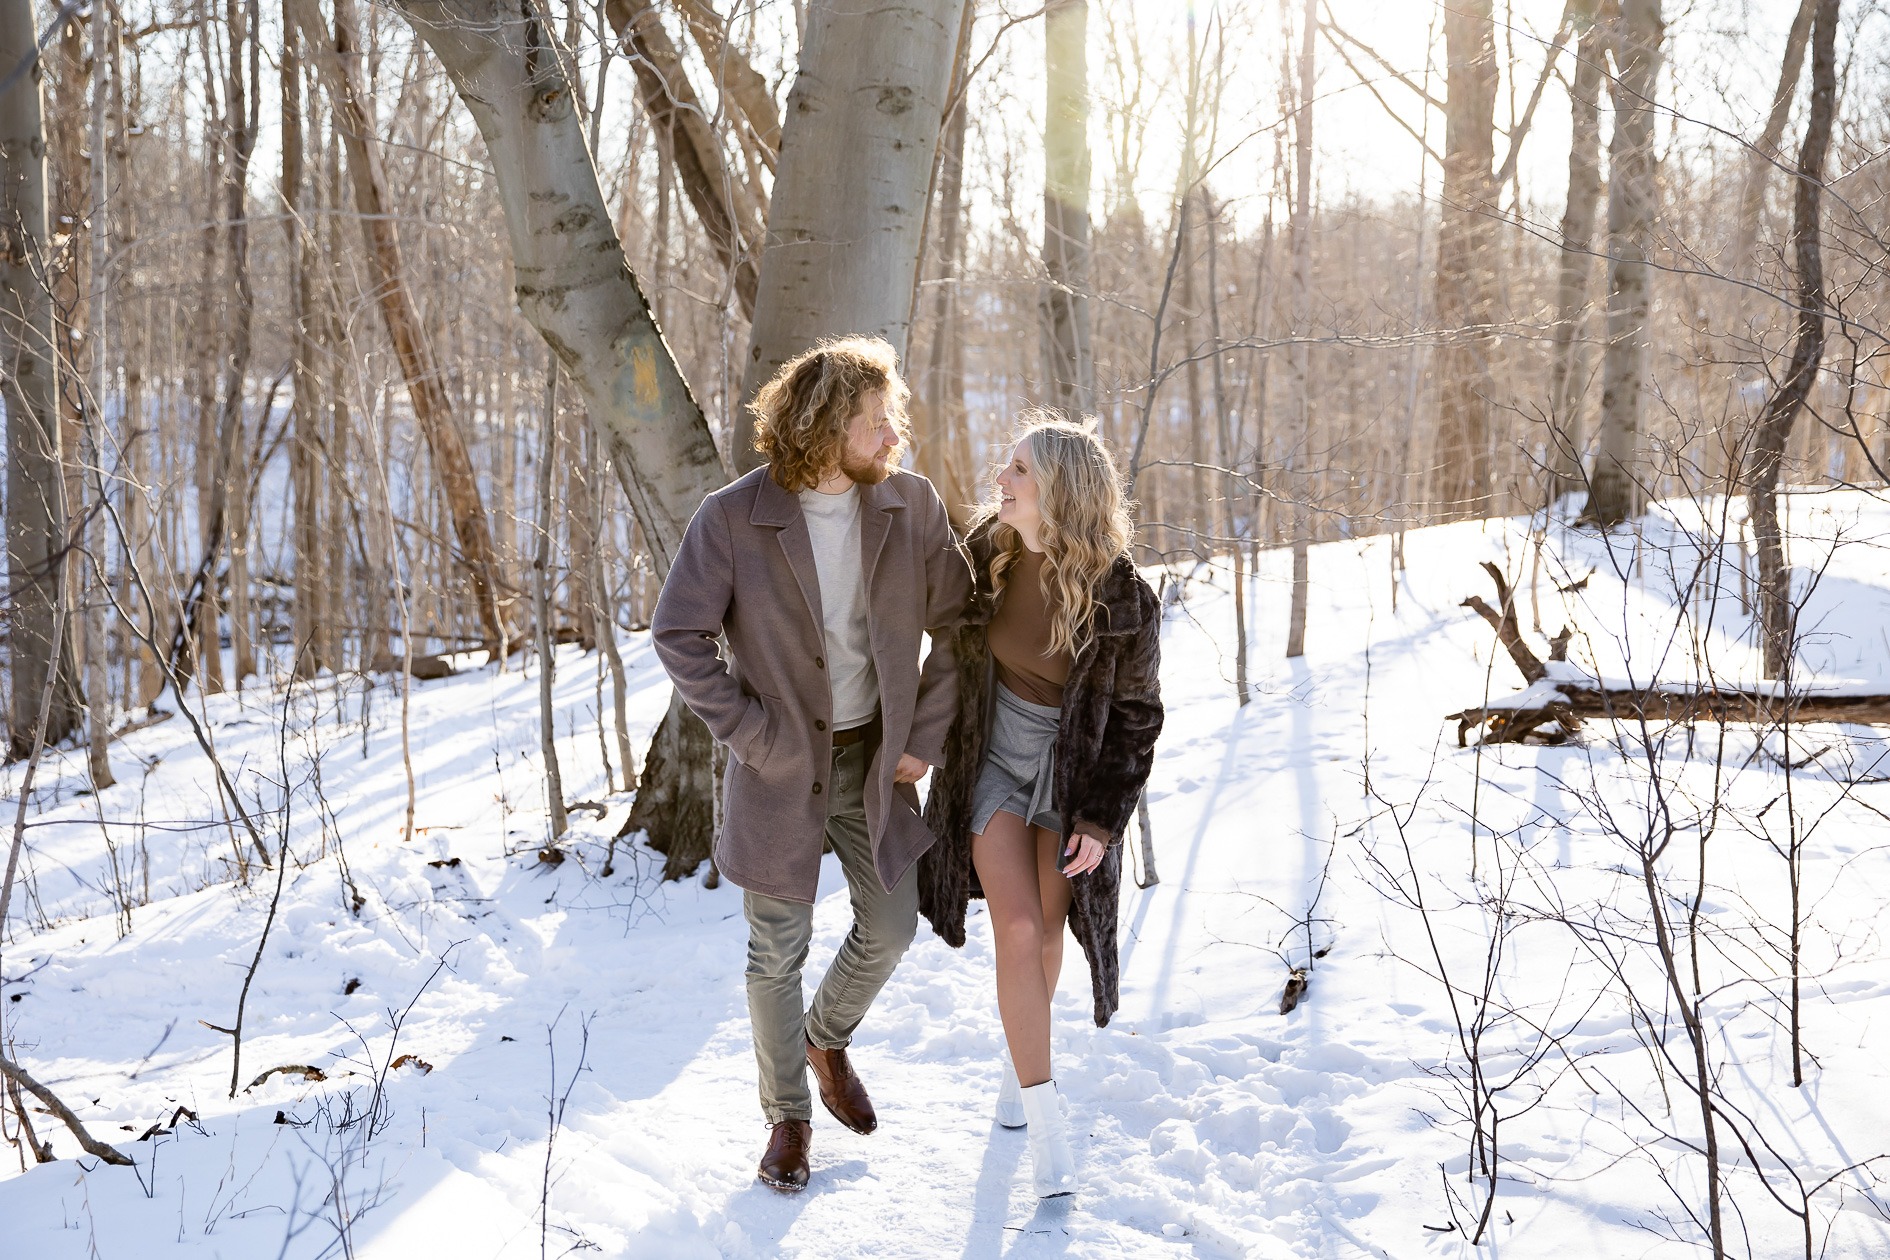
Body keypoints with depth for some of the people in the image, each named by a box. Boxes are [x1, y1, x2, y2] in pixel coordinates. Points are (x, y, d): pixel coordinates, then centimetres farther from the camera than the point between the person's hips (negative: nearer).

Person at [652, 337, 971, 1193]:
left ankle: (828, 1040, 43)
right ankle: (788, 1115, 28)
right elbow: (678, 636, -14)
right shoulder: (734, 518, -18)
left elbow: (956, 625, -1)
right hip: (781, 764, -3)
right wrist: (750, 734, -15)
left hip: (874, 757, 3)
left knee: (889, 928, 12)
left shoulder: (911, 505, -9)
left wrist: (926, 735, -4)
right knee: (777, 953, 7)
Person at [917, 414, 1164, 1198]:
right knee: (1017, 928, -9)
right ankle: (1046, 1120, -2)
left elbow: (1135, 714, -11)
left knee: (1047, 926, 10)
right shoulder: (988, 550, -13)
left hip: (1072, 770, -1)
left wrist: (1102, 818, -15)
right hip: (993, 758, 1)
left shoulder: (1119, 600, -22)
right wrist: (936, 741, 11)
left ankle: (1020, 1062, 39)